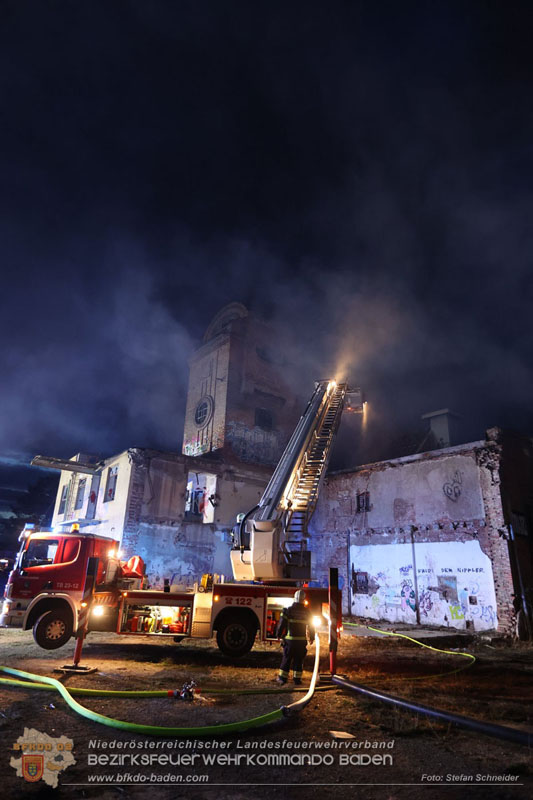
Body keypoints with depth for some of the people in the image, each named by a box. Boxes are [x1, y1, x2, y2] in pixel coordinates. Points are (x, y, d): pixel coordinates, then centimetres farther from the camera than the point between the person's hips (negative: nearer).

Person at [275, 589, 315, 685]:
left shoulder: (289, 610, -8)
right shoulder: (306, 611, 0)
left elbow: (282, 623, -7)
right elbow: (311, 626, 8)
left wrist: (279, 635, 6)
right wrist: (311, 638, 20)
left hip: (290, 639, -2)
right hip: (302, 640, 2)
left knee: (286, 659, 8)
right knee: (299, 660, 11)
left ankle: (282, 677, 12)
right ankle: (297, 679, 12)